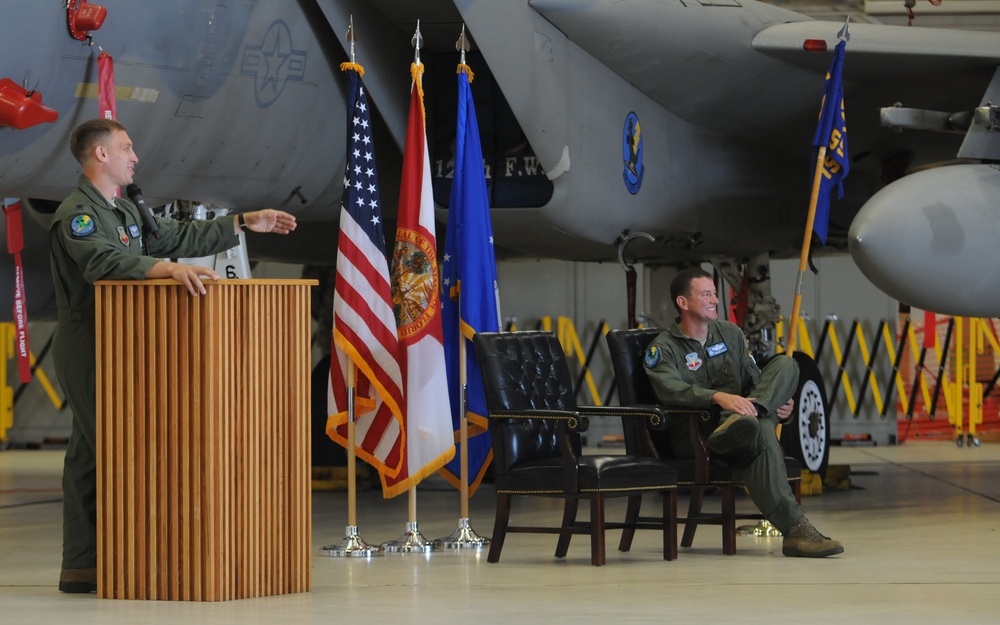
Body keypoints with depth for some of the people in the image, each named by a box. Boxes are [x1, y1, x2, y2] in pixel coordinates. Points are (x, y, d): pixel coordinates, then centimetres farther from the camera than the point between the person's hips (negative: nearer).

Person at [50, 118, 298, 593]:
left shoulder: (124, 212, 19)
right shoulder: (77, 214, -13)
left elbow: (177, 237, 26)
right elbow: (105, 260, -31)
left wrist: (243, 224, 22)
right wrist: (168, 269, -44)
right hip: (87, 351, -10)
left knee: (91, 455, 8)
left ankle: (81, 567, 9)